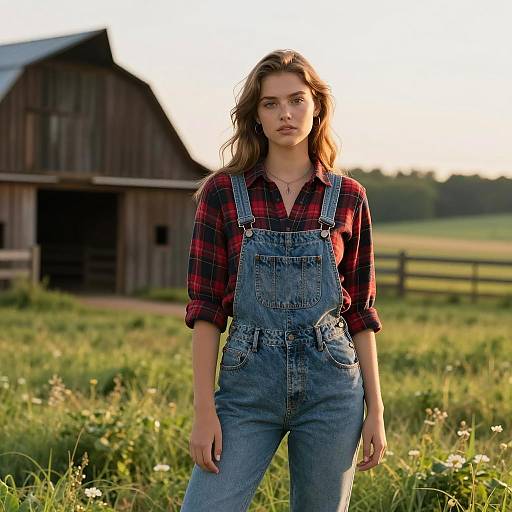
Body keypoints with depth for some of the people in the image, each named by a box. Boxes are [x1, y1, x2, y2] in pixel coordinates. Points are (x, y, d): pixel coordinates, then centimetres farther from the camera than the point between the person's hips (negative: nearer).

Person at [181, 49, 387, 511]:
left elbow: (360, 311, 7)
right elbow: (205, 308, -1)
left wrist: (375, 408, 4)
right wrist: (204, 411, -7)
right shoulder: (222, 193, 1)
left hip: (331, 385, 1)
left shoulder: (347, 197, 4)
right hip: (248, 382, -1)